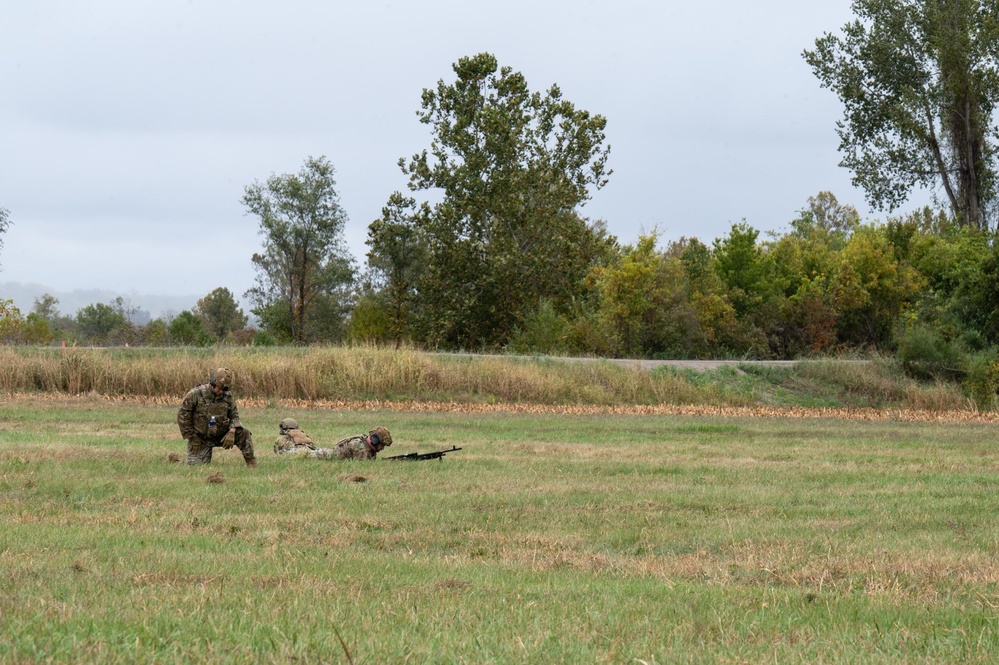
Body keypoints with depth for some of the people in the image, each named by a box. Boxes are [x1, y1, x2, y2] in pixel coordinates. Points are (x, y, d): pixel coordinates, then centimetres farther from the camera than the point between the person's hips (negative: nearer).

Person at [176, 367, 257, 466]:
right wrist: (191, 437, -12)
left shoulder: (228, 396, -5)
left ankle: (251, 463, -7)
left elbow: (234, 416, 4)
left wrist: (231, 432, -17)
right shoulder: (196, 394, -17)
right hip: (200, 438, -3)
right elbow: (183, 415, -12)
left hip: (221, 435, 3)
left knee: (244, 434, -17)